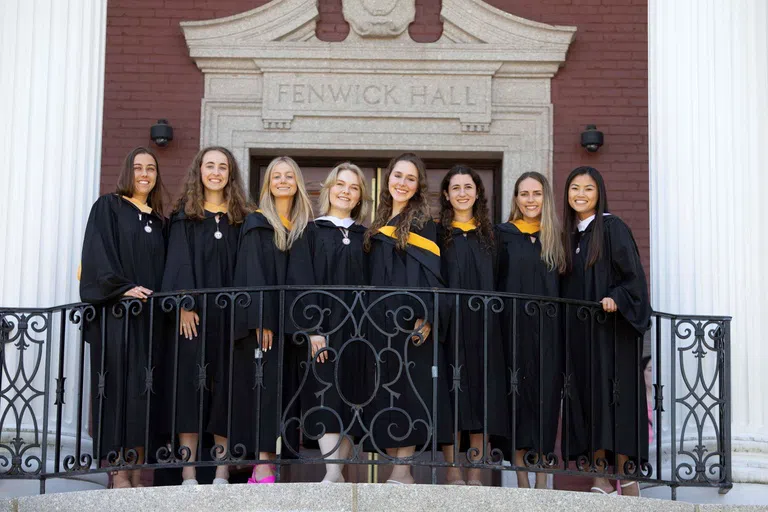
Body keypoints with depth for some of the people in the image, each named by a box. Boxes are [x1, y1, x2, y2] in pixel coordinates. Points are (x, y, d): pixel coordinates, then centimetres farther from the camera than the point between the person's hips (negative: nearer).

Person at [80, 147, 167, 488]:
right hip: (115, 312, -5)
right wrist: (124, 288, -18)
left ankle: (137, 475, 2)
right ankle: (119, 474, -7)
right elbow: (98, 255, -7)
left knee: (144, 390, 1)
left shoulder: (158, 220, 19)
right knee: (119, 385, -9)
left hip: (149, 313, 5)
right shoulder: (108, 208, 4)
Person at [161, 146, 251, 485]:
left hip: (229, 313, 2)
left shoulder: (240, 219, 12)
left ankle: (222, 472, 2)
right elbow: (178, 263, -1)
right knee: (189, 384, -4)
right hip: (194, 312, -2)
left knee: (226, 386, 0)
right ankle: (188, 473, -3)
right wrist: (183, 305, -14)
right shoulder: (185, 216, 8)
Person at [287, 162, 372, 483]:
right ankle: (333, 473, -12)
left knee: (350, 399, 1)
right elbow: (300, 283, -5)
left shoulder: (365, 237, 14)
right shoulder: (311, 232, 3)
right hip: (322, 328, -3)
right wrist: (312, 329, -15)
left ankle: (336, 472, 8)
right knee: (327, 396, -10)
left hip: (357, 328, 4)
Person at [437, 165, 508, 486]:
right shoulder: (438, 232, 6)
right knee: (451, 391, -4)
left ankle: (475, 473, 4)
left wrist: (493, 319, 2)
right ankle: (452, 472, 0)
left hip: (483, 324, 3)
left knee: (482, 393, 0)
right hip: (449, 323, -3)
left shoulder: (489, 233, 14)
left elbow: (497, 280, 13)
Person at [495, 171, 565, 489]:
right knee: (518, 390, -2)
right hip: (514, 324, -1)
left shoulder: (556, 237, 11)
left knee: (546, 389, 0)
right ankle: (522, 473, 2)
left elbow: (565, 284, 12)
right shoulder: (504, 234, 6)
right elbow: (492, 282, 2)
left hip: (548, 328, 2)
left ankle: (542, 475, 4)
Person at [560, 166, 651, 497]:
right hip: (578, 330, 6)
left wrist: (616, 299, -23)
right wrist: (568, 322, 10)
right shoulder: (568, 233, 14)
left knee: (613, 394, -8)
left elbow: (633, 274, -8)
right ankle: (601, 478, 5)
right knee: (585, 395, 2)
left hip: (611, 328, -6)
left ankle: (627, 478, -3)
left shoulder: (612, 228, -4)